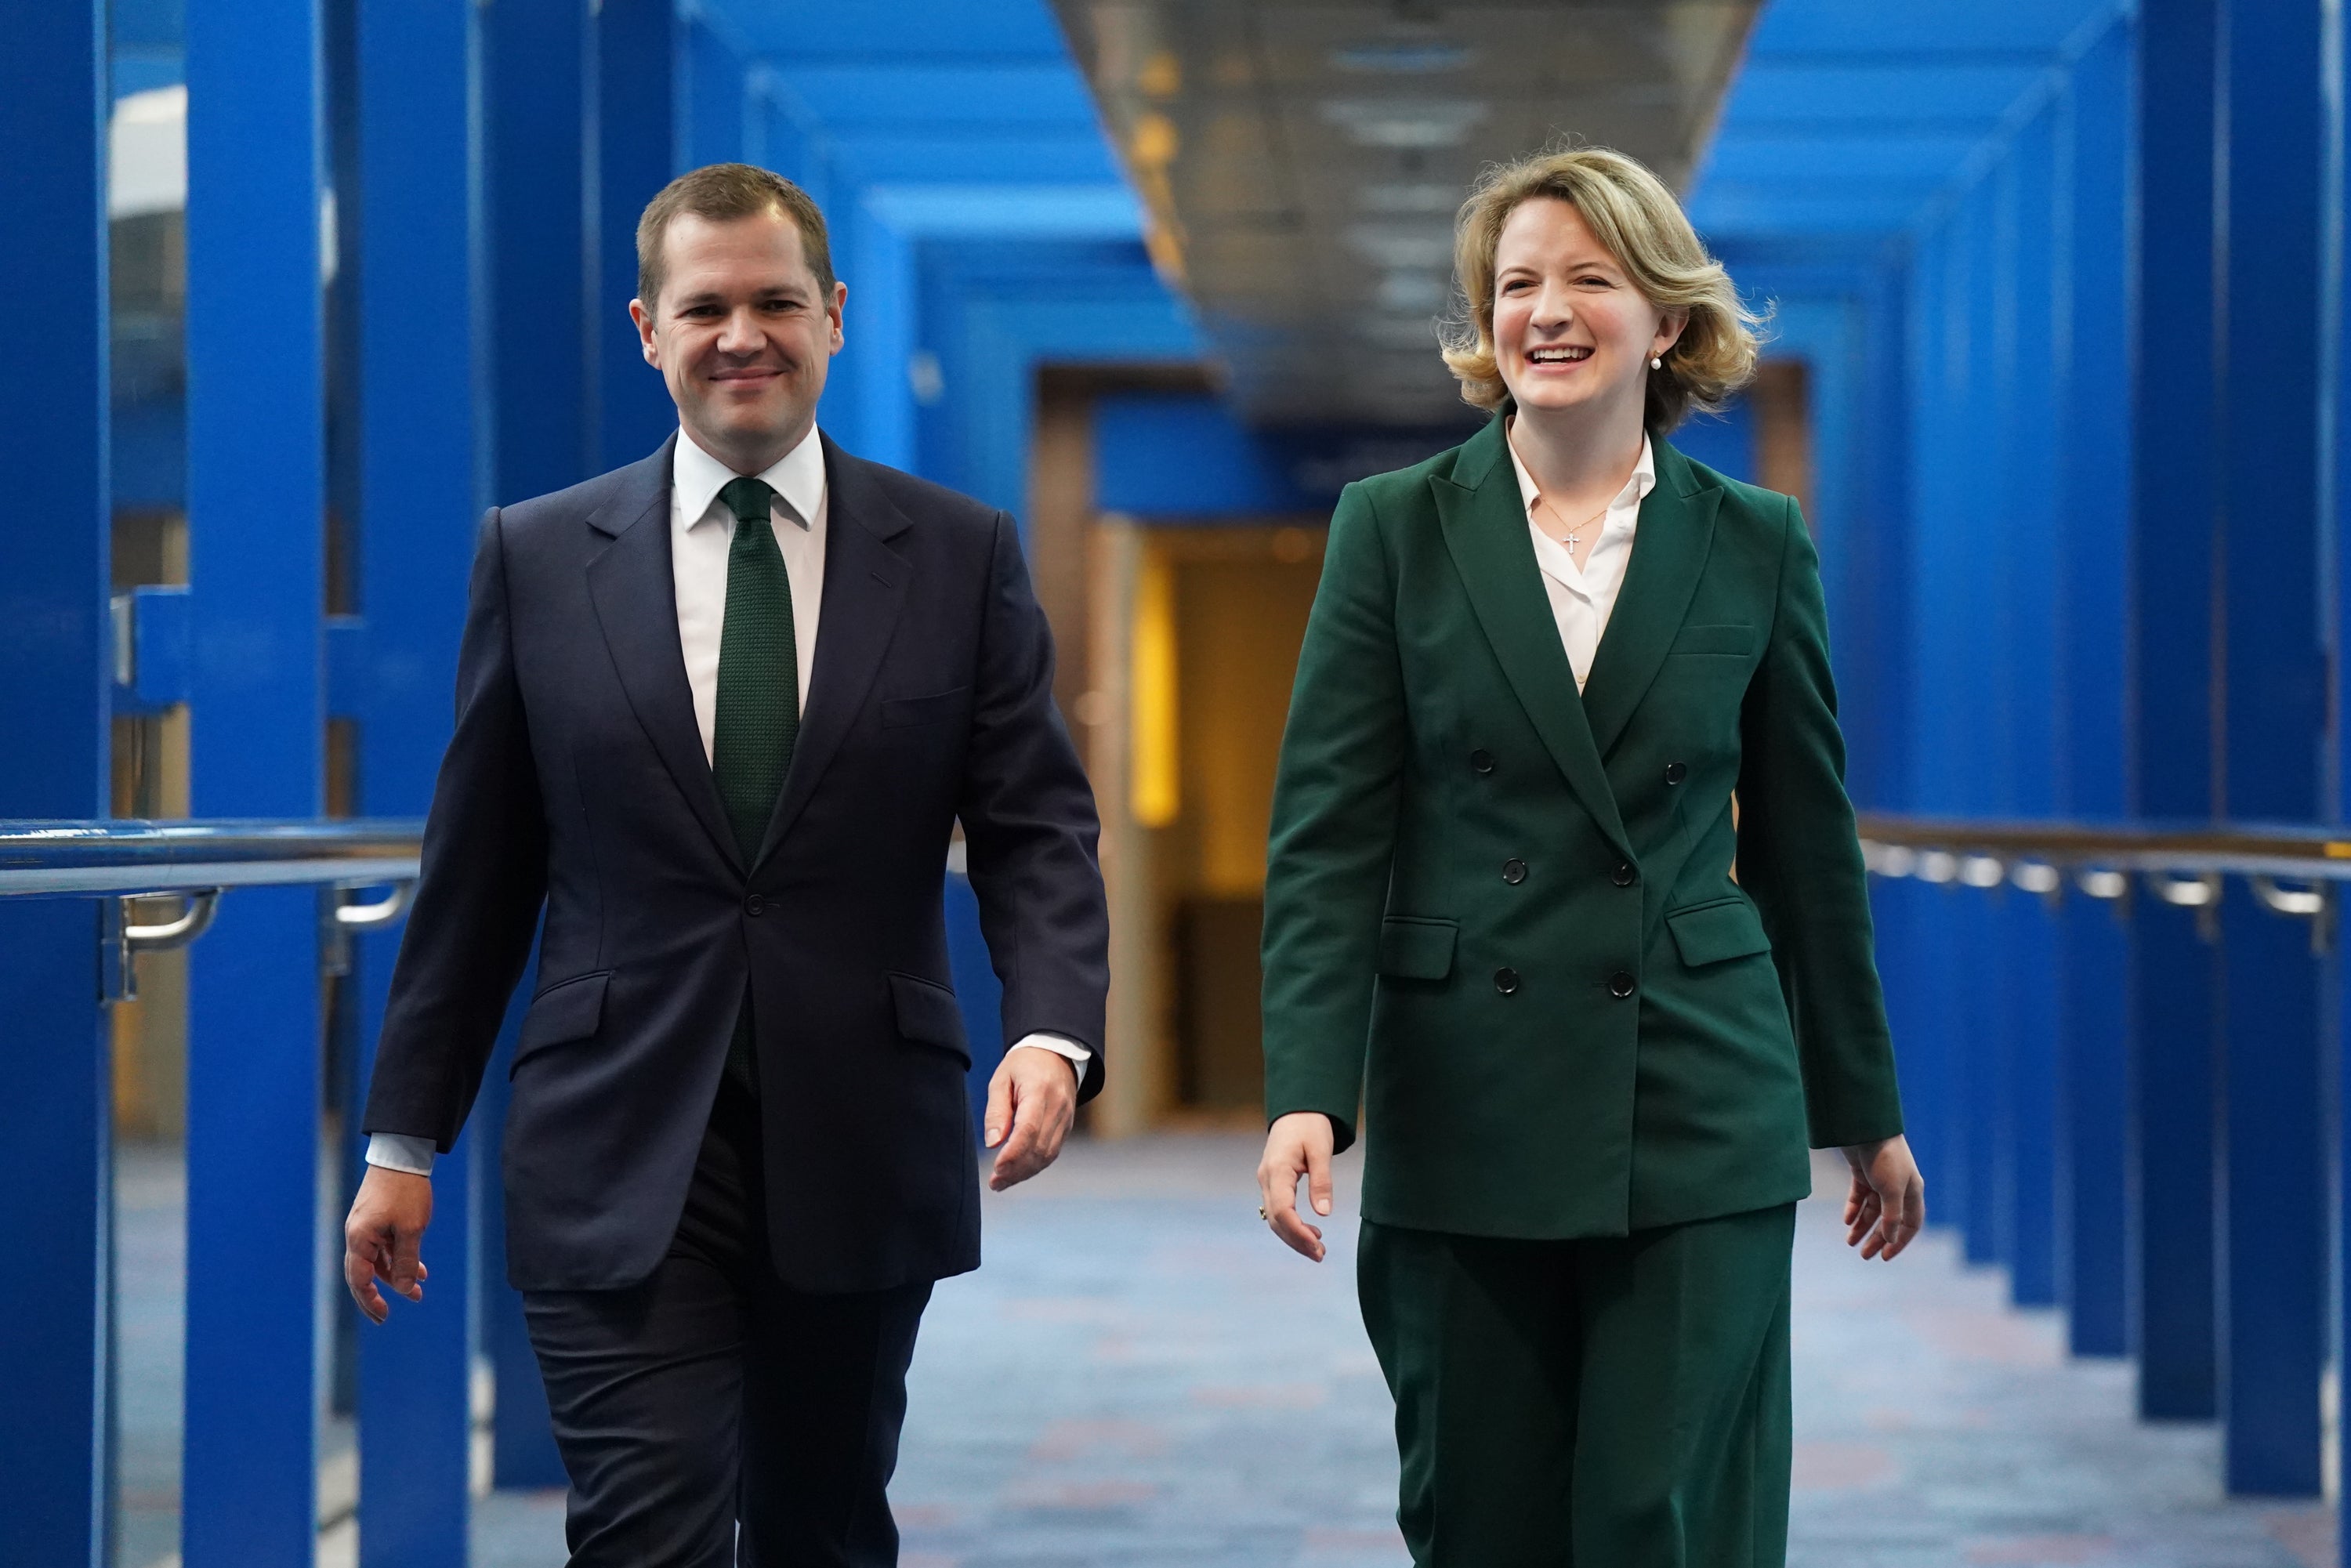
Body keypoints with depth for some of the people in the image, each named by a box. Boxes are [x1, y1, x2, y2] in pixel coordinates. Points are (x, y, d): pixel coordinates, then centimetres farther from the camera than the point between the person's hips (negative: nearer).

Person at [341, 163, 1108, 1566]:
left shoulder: (964, 555, 4)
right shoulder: (538, 557, 4)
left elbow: (1037, 828, 0)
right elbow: (479, 863, 7)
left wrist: (1054, 1032, -19)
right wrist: (406, 1135, 7)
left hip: (861, 1151, 2)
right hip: (621, 1152, -1)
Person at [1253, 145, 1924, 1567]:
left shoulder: (1755, 546, 5)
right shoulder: (1396, 530, 2)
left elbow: (1806, 845, 11)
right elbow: (1329, 833, -3)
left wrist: (1866, 1109, 16)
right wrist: (1307, 1093, -14)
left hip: (1699, 1113, 0)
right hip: (1465, 1113, 0)